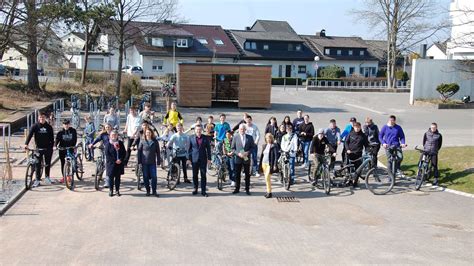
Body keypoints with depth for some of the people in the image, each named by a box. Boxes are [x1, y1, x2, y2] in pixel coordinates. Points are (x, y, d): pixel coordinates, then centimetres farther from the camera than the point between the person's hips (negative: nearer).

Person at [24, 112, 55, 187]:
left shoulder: (49, 127, 3)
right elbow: (30, 135, -10)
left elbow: (52, 137, 7)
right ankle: (37, 179, 5)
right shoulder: (35, 126, -1)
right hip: (39, 148, -1)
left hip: (47, 148, 1)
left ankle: (47, 177, 27)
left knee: (48, 163, 10)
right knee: (38, 164, -1)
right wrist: (26, 144, -23)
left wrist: (52, 146, -1)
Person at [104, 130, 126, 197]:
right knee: (111, 177, 3)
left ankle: (117, 190, 17)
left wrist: (121, 159, -10)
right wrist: (115, 161, -15)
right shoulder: (108, 144, -4)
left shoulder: (120, 143, 6)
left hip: (119, 163, 3)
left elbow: (124, 153, 6)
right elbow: (107, 155, -10)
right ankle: (111, 190, 14)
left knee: (118, 177, 8)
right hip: (111, 163, -3)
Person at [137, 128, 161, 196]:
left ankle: (154, 191, 6)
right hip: (144, 162, 0)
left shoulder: (155, 141, 3)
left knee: (154, 177, -4)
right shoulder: (142, 141, 1)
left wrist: (158, 161, 2)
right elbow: (139, 151, 2)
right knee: (145, 177, 4)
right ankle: (148, 191, 17)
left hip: (152, 162, 0)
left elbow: (158, 152, 5)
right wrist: (138, 161, -3)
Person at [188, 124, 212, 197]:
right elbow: (189, 149, 4)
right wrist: (189, 158, 0)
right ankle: (195, 189, 22)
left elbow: (208, 148, 5)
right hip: (194, 159, 0)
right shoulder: (191, 138, 3)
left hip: (203, 159, 0)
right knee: (195, 175, 8)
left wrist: (209, 158, 1)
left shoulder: (205, 138, 3)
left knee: (203, 175, 0)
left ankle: (203, 191, 5)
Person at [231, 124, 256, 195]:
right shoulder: (235, 137, 1)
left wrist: (248, 152, -13)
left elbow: (253, 147, 4)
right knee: (237, 174, 7)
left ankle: (247, 189, 16)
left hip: (246, 158, 0)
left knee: (247, 174, 7)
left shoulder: (250, 137, 2)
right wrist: (238, 153, -15)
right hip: (238, 158, 0)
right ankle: (237, 189, 18)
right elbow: (233, 148, 1)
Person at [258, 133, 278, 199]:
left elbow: (276, 156, -9)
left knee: (267, 177, -13)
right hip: (264, 163, 6)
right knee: (267, 178, 10)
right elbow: (261, 155, 16)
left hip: (270, 164, -6)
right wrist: (260, 164, 13)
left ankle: (269, 192, -5)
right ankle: (268, 191, 18)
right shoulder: (264, 146, 11)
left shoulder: (274, 146, -7)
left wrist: (275, 165, -15)